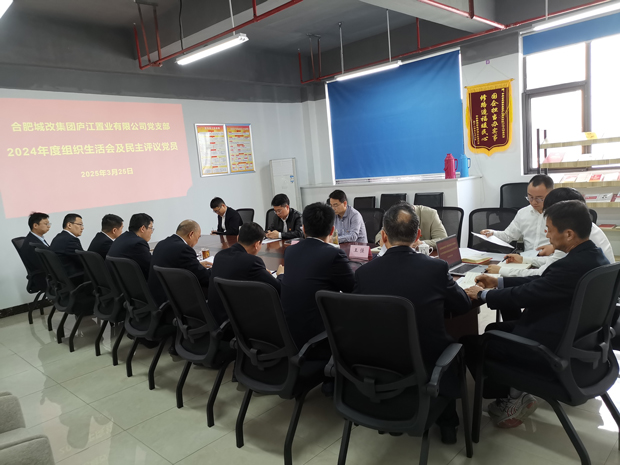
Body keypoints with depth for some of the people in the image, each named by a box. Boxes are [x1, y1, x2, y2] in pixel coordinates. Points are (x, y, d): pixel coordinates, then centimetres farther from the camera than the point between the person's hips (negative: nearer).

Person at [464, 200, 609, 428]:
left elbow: (524, 295, -21)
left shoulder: (573, 266, -29)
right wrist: (498, 282, 11)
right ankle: (515, 388, 18)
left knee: (471, 343, 0)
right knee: (494, 330, 20)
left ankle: (513, 397, 15)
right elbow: (541, 282, 9)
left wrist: (483, 294, -5)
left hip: (558, 352, -10)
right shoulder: (593, 256, 1)